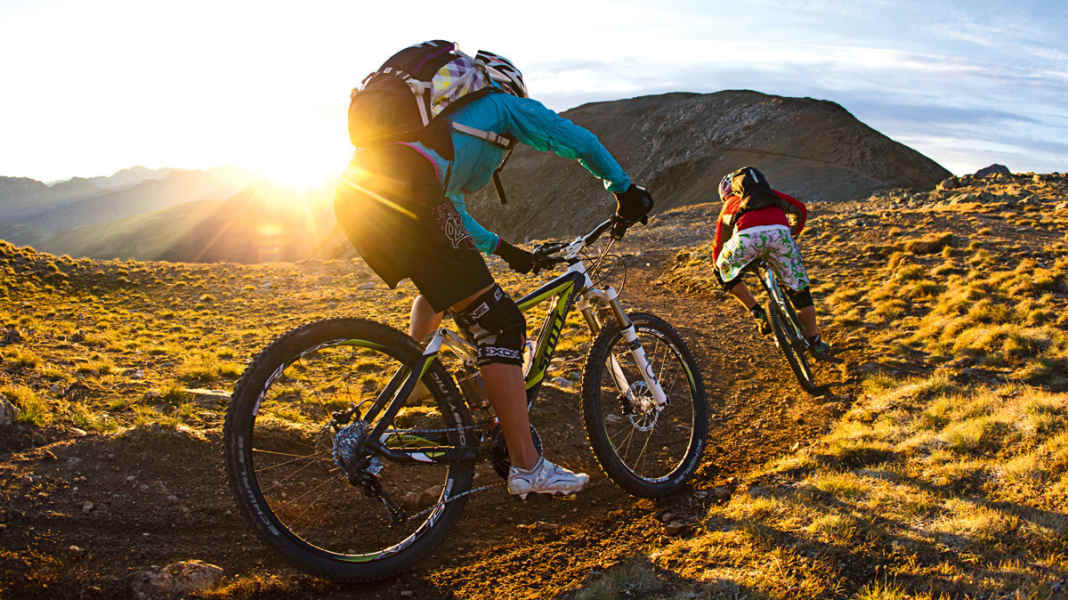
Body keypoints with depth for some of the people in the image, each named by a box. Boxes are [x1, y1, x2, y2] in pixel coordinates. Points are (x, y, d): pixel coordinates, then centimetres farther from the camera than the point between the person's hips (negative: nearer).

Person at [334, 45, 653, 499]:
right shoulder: (502, 103, 23)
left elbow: (446, 207, 48)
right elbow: (580, 142, 15)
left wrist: (501, 248, 52)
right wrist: (625, 190, 27)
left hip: (353, 189, 9)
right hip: (403, 190, -9)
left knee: (441, 286, 36)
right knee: (497, 322, -6)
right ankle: (527, 467, -6)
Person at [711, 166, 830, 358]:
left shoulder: (728, 206, 38)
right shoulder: (770, 193, 41)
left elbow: (719, 243, 43)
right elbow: (800, 210, 40)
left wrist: (718, 270, 60)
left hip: (747, 236, -1)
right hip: (779, 232, 2)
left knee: (727, 272, 29)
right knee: (799, 288, 19)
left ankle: (757, 313, 15)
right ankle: (816, 344, 27)